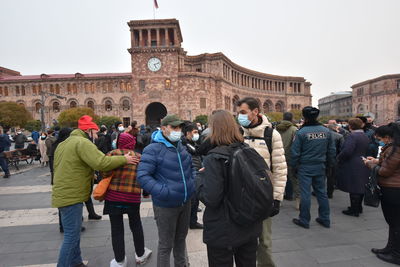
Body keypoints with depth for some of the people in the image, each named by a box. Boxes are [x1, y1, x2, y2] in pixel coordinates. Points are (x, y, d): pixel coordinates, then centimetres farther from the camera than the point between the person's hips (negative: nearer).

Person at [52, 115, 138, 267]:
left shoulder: (64, 143, 17)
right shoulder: (82, 142, -17)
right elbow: (101, 162, -28)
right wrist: (124, 159, -17)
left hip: (64, 194, 11)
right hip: (71, 196, -11)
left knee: (73, 233, 20)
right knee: (72, 236, -1)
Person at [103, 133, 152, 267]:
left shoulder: (113, 154, -4)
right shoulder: (139, 157, 3)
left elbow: (106, 173, -15)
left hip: (114, 197, -2)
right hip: (134, 197, 2)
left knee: (117, 229, 13)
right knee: (136, 226, 20)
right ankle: (140, 255, 36)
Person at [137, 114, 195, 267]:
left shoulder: (181, 146, 6)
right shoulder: (153, 149, -18)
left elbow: (190, 167, 19)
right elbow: (142, 176, -23)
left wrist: (193, 181, 3)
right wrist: (163, 192, -30)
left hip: (185, 202, 7)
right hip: (166, 205, -7)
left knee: (181, 238, 26)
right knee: (166, 244, 11)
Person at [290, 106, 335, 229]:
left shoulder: (301, 132, -15)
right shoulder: (326, 131, 2)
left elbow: (295, 152, -13)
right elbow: (332, 151, 8)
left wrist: (294, 166, -1)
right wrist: (328, 164, 18)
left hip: (305, 168, -5)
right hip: (320, 167, 5)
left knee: (305, 194, 3)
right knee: (322, 192, 16)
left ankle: (304, 220, 15)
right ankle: (325, 219, 27)